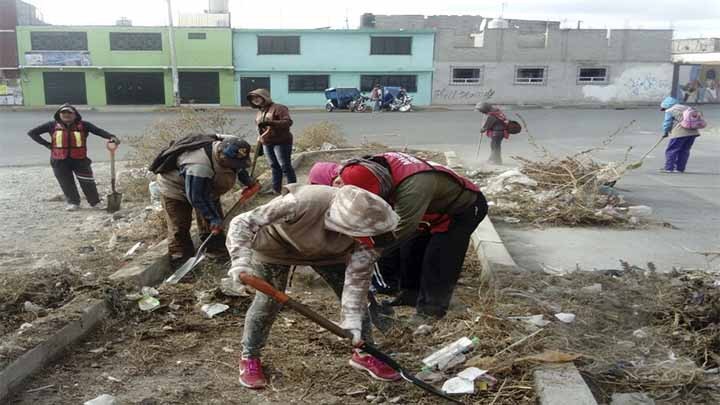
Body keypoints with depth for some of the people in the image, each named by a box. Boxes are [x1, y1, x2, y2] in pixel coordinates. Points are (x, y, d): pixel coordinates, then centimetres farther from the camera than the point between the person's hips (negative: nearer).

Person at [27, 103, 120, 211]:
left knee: (87, 182, 0)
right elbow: (32, 133, 7)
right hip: (59, 161, 1)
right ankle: (73, 202, 27)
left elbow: (99, 131, -14)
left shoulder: (83, 125, -2)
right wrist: (47, 144, -3)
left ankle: (95, 202, 15)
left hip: (79, 159, -1)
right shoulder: (52, 125, 0)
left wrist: (111, 137, -34)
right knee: (67, 183, 10)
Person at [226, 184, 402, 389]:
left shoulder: (364, 222, -32)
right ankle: (250, 358, 17)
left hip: (328, 249, 4)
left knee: (357, 295, -1)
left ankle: (364, 354, 19)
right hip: (277, 243, -3)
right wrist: (241, 261, -54)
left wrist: (352, 318, -27)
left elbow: (358, 276, -23)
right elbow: (242, 222, -40)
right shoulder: (301, 204, -46)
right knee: (269, 300, -8)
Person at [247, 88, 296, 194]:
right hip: (266, 144, 7)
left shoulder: (278, 108, -9)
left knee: (285, 166, -5)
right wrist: (260, 138, 17)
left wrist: (270, 123, -29)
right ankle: (276, 189, 15)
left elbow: (288, 122, -21)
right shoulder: (259, 112, 17)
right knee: (274, 167, 11)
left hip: (281, 142, -7)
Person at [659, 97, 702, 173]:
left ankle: (669, 168, -3)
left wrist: (665, 132, 12)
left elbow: (667, 123, -2)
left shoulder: (670, 111, -1)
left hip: (680, 133, -7)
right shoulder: (686, 108, 22)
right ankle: (680, 168, 14)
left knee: (671, 150, 0)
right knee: (684, 150, 13)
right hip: (692, 132, 8)